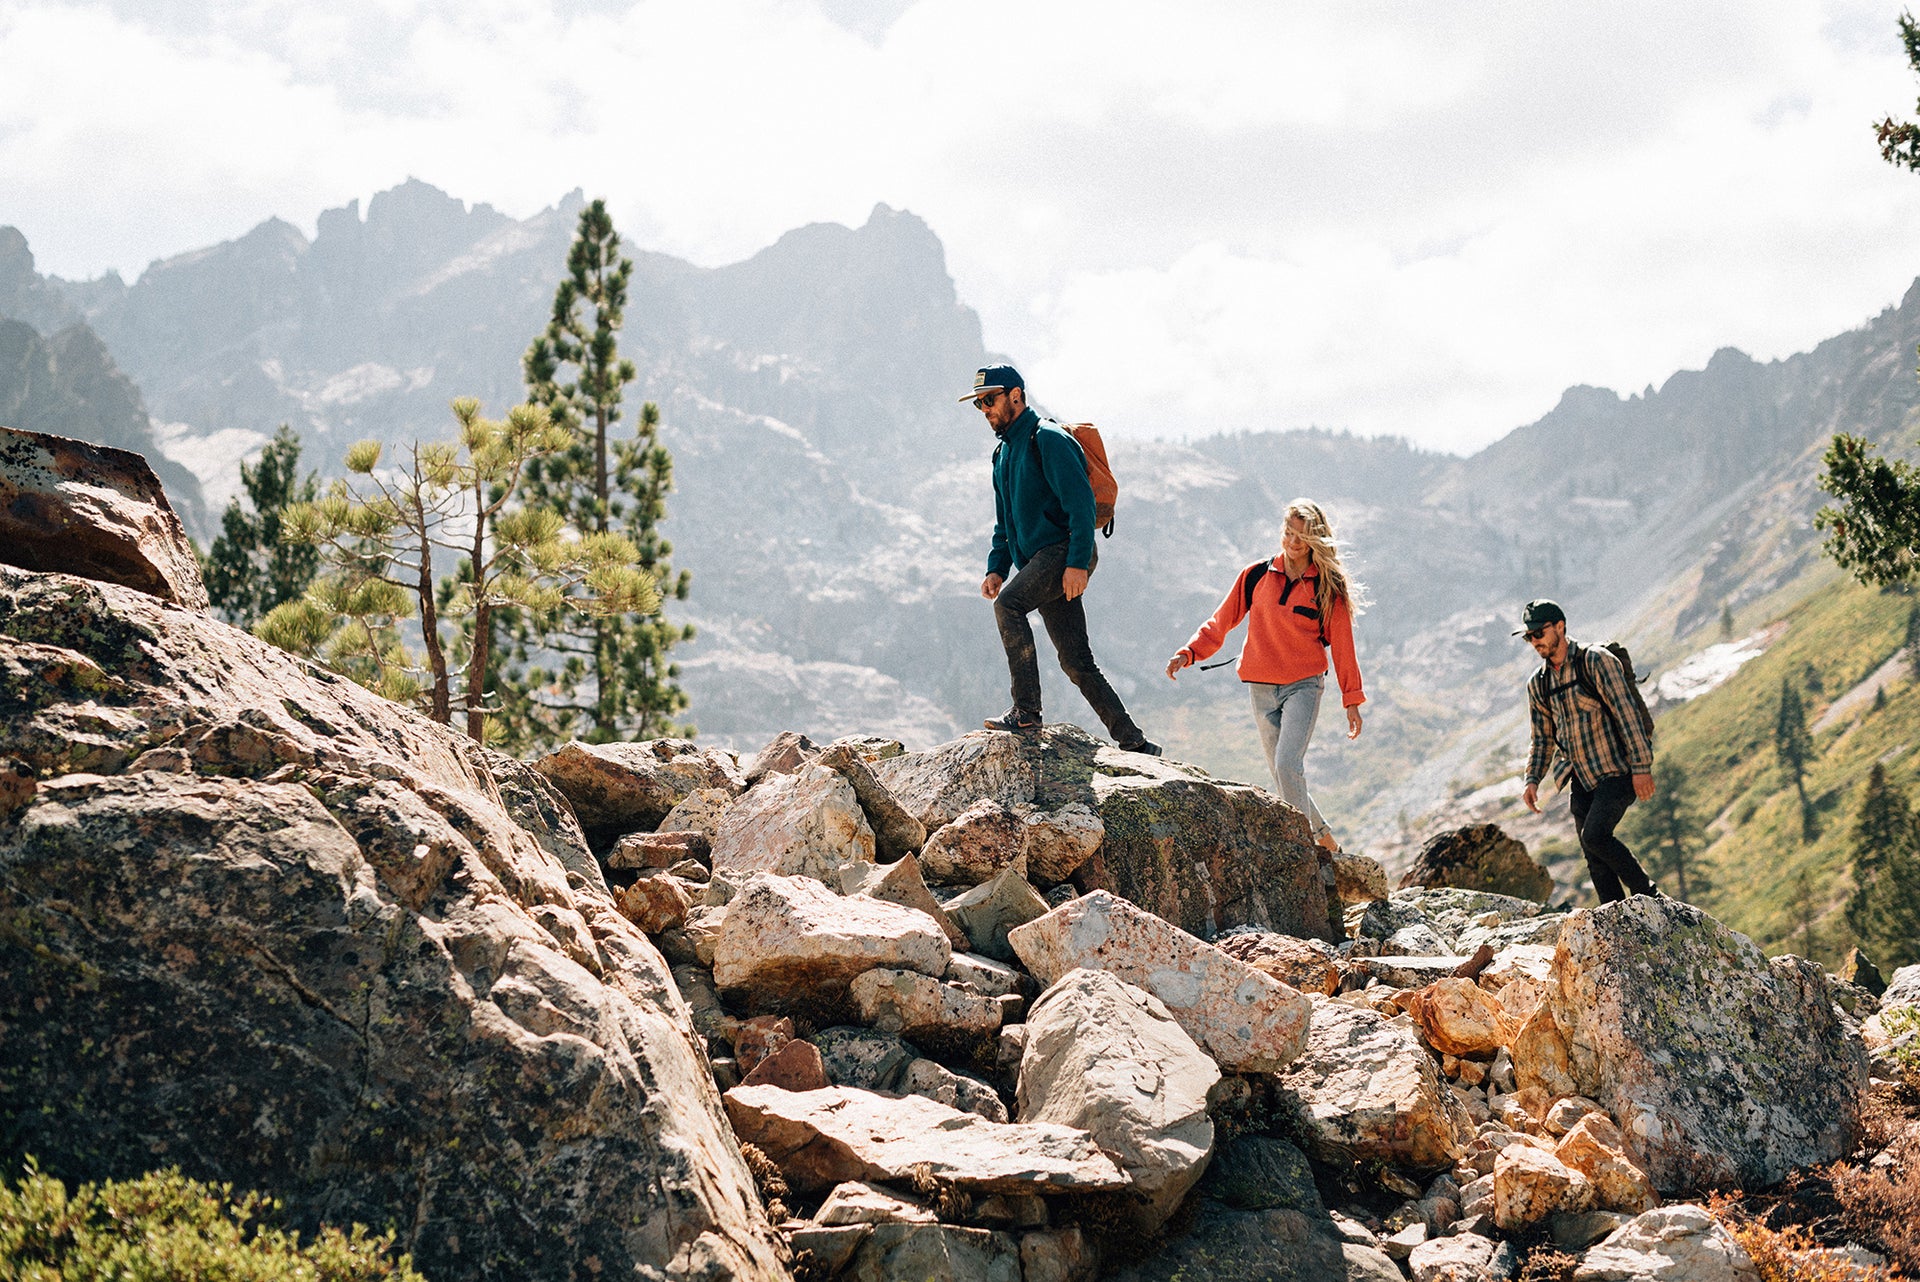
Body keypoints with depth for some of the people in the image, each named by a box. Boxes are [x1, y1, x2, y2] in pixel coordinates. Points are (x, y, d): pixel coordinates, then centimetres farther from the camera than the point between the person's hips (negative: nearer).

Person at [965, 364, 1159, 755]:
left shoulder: (1048, 439, -8)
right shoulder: (1004, 452, 21)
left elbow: (1081, 502, -17)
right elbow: (1005, 522, 27)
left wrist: (1077, 563, -25)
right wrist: (996, 568, 13)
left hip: (1065, 551, -9)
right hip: (1039, 562, 9)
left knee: (1008, 604, -27)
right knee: (1076, 662, 4)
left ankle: (1026, 710, -26)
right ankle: (1134, 742, 8)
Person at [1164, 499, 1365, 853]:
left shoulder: (1327, 588, -1)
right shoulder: (1257, 575, 3)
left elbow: (1341, 645, 4)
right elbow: (1221, 623, 7)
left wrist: (1352, 699, 5)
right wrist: (1188, 653, -6)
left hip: (1304, 686, -3)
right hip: (1262, 688, 3)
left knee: (1287, 765, -21)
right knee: (1283, 773, 5)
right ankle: (1323, 835, 21)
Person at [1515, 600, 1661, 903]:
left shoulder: (1595, 661, -9)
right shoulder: (1537, 684, 11)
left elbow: (1626, 714, -13)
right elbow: (1543, 740, 18)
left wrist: (1641, 767, -18)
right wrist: (1532, 780, 3)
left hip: (1617, 773, -7)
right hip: (1582, 780, 7)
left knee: (1595, 835, -22)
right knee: (1595, 861, 3)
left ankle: (1646, 894, -4)